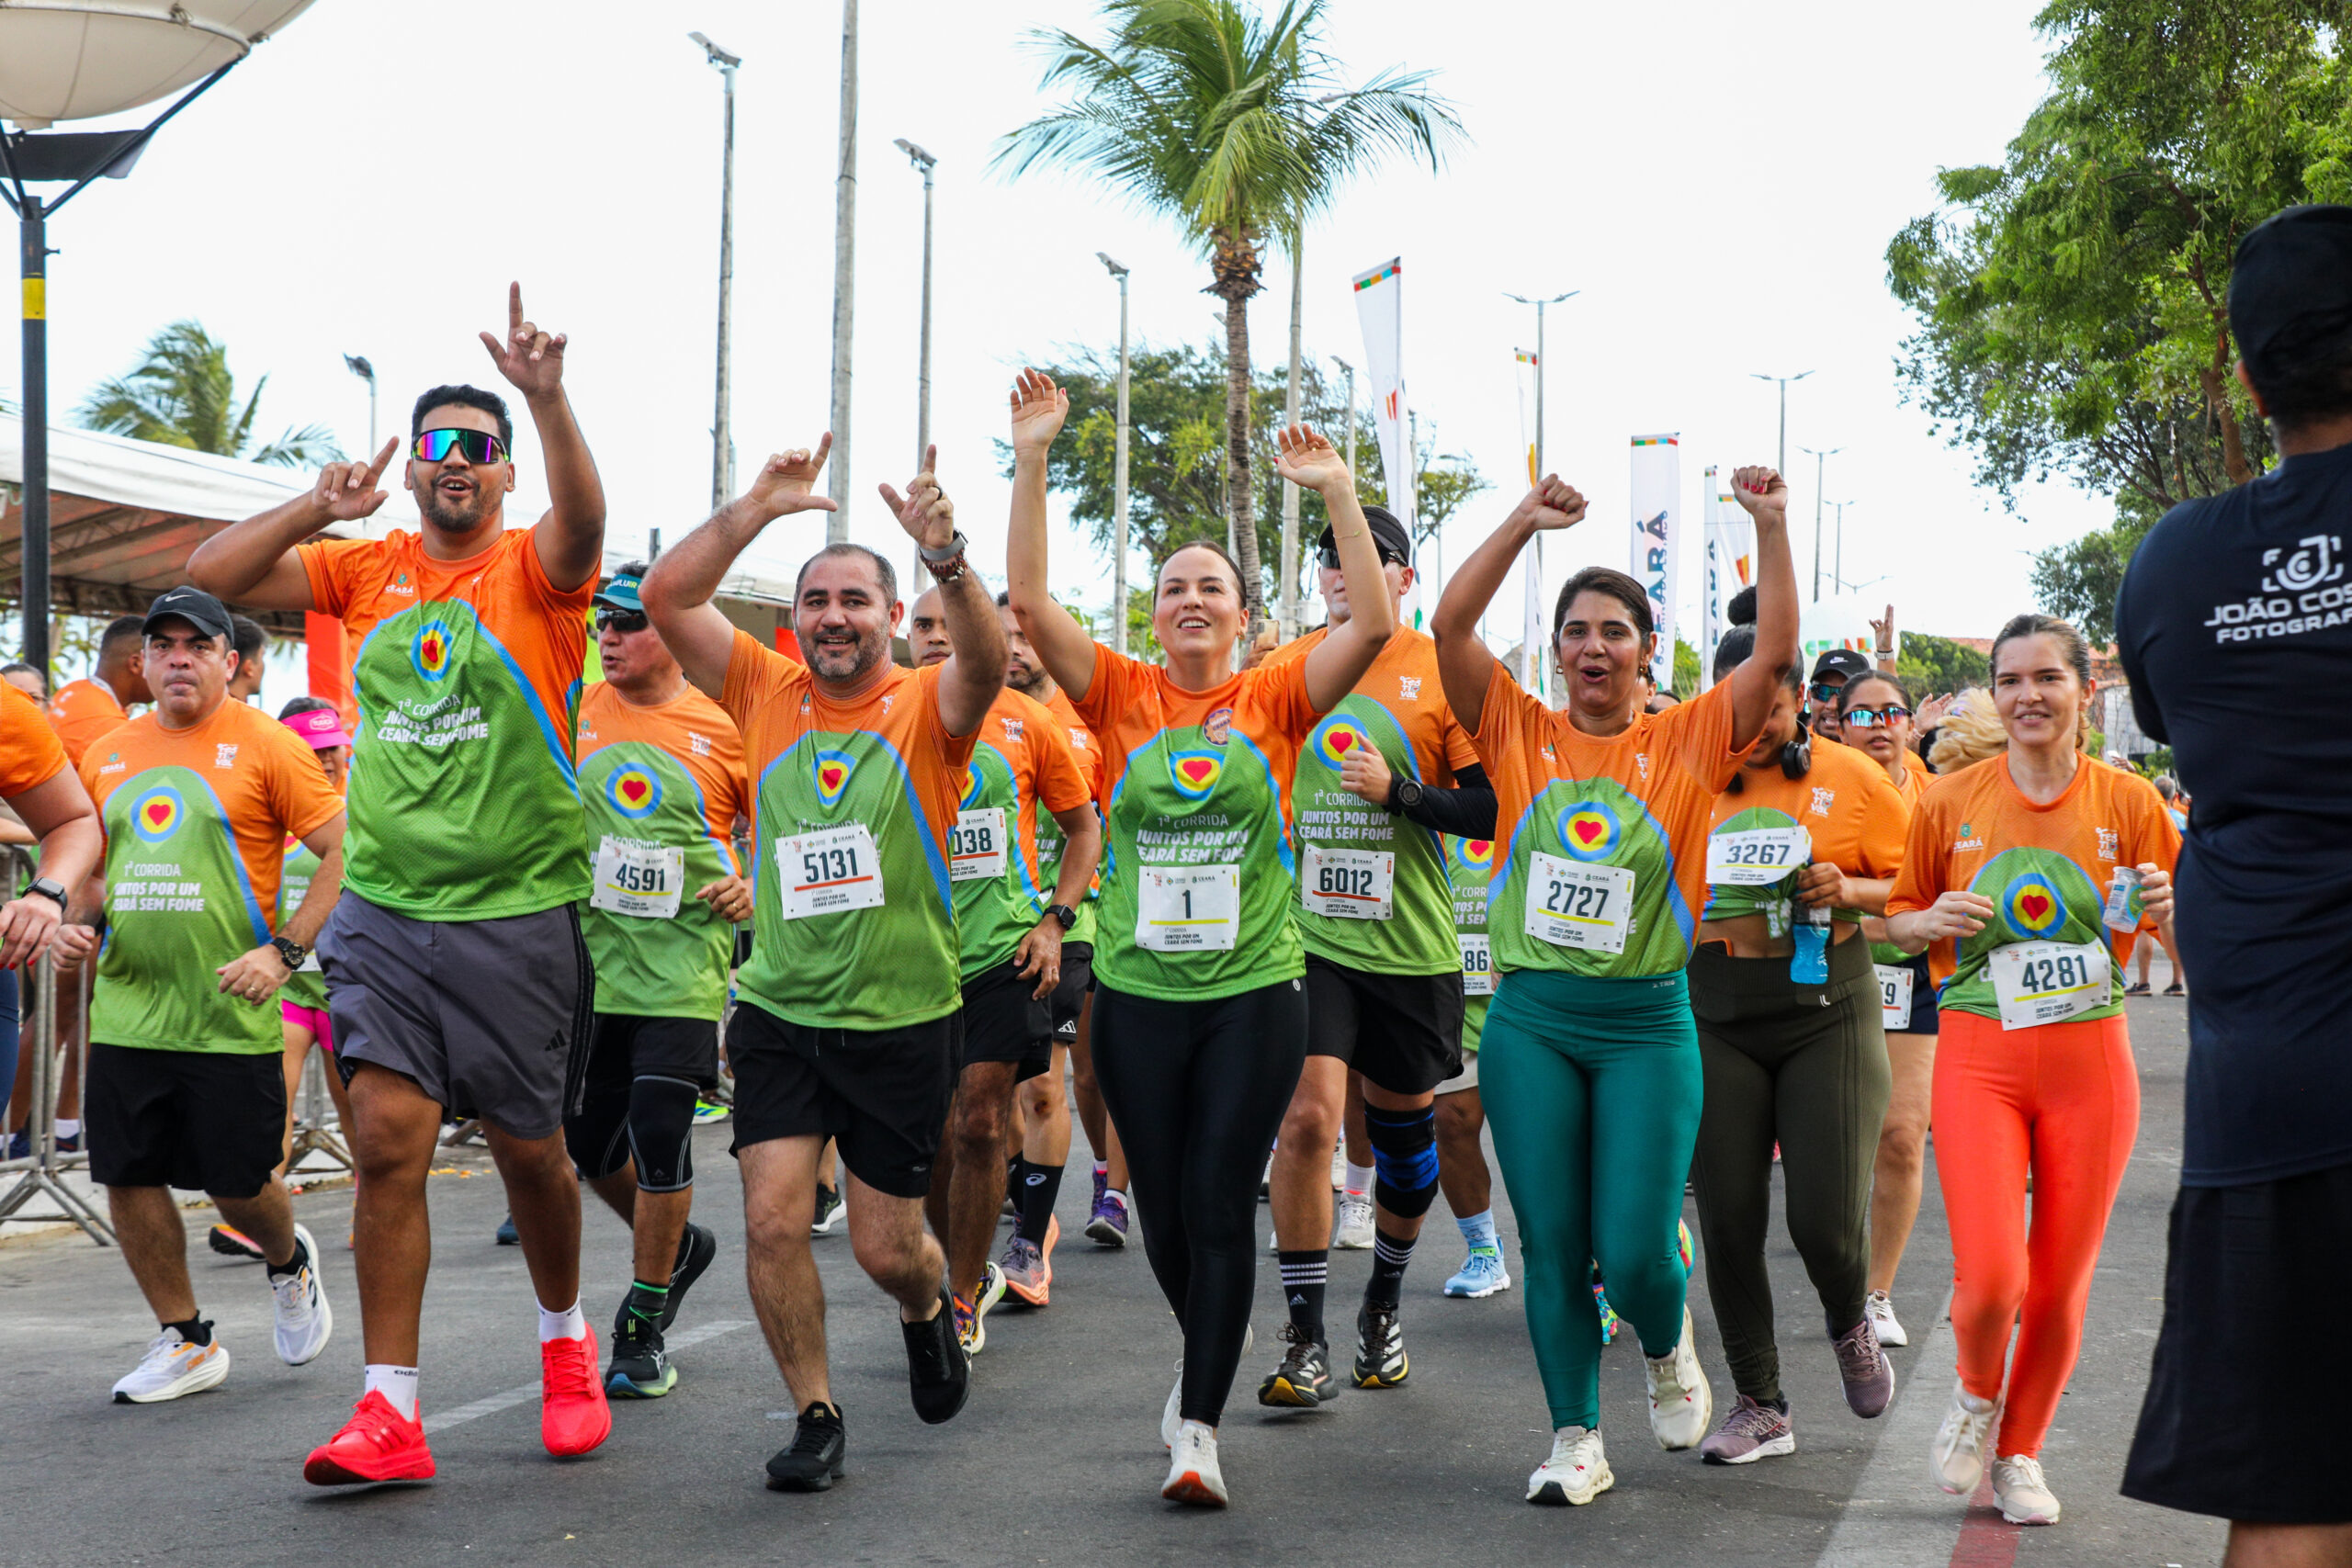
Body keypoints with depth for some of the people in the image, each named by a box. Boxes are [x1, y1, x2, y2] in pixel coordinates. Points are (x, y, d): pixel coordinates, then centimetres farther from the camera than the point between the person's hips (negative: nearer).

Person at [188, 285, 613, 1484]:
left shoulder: (534, 567, -2)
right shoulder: (367, 570, 8)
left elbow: (583, 519, -25)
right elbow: (213, 574, 5)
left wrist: (549, 399, -41)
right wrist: (318, 508, -6)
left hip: (517, 913, -2)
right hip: (383, 908, 2)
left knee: (528, 1150, 9)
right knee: (387, 1138, -7)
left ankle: (565, 1340, 35)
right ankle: (389, 1411, -1)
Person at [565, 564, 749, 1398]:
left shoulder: (724, 729, -2)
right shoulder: (572, 713, 5)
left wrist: (755, 888, -7)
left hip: (683, 968, -4)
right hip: (589, 962, 4)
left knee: (659, 1134, -11)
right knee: (587, 1141, 9)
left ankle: (643, 1330, 6)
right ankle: (677, 1245, 38)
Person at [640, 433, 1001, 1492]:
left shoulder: (927, 708, -6)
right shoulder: (765, 694, 2)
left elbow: (986, 658, -28)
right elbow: (665, 598, -7)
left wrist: (946, 557, -45)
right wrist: (760, 507, -17)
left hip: (905, 1020, -2)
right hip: (779, 1014, 2)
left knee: (886, 1250, 8)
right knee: (773, 1222, -7)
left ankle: (929, 1307, 44)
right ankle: (815, 1414, 12)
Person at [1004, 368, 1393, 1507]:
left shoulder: (1273, 699, 1)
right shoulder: (1121, 697, 2)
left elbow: (1375, 621, -10)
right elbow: (1028, 599, -7)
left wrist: (1338, 492, -14)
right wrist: (1032, 461, -12)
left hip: (1253, 992, -2)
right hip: (1138, 993, 2)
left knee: (1221, 1206, -4)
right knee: (1162, 1209, 12)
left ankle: (1198, 1428, -1)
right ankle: (1211, 1347, 39)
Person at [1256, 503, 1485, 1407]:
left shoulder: (1441, 673, -3)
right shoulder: (1284, 668, 5)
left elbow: (1490, 806, -5)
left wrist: (1399, 793, -18)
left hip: (1410, 943, 0)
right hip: (1308, 935, 1)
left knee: (1402, 1125, 12)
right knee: (1306, 1115, -14)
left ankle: (1384, 1305, 36)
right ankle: (1306, 1341, -5)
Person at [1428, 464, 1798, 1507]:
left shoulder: (1688, 743, 3)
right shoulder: (1521, 735, 5)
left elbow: (1776, 652, -7)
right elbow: (1449, 626, -5)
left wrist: (1770, 529, -14)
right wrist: (1525, 522, -9)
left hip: (1647, 1025, -1)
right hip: (1531, 1022, 1)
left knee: (1634, 1252, -5)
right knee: (1552, 1247, 4)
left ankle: (1668, 1348, 30)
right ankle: (1576, 1440, 17)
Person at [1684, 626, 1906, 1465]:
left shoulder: (1852, 778, 1)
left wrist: (1847, 890, -13)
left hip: (1825, 1008, -2)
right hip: (1714, 1016, 2)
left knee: (1826, 1217, -8)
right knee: (1728, 1217, 1)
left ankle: (1849, 1325, 28)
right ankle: (1760, 1405, 15)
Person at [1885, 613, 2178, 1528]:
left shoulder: (2129, 801, 2)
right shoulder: (1950, 802, 2)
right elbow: (1897, 919, 13)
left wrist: (2167, 909, -13)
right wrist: (1934, 920, -10)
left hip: (2090, 1063, 1)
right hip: (1978, 1058, -1)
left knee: (2060, 1283, 6)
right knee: (1989, 1277, -14)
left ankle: (2020, 1451, 29)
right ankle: (1975, 1392, 19)